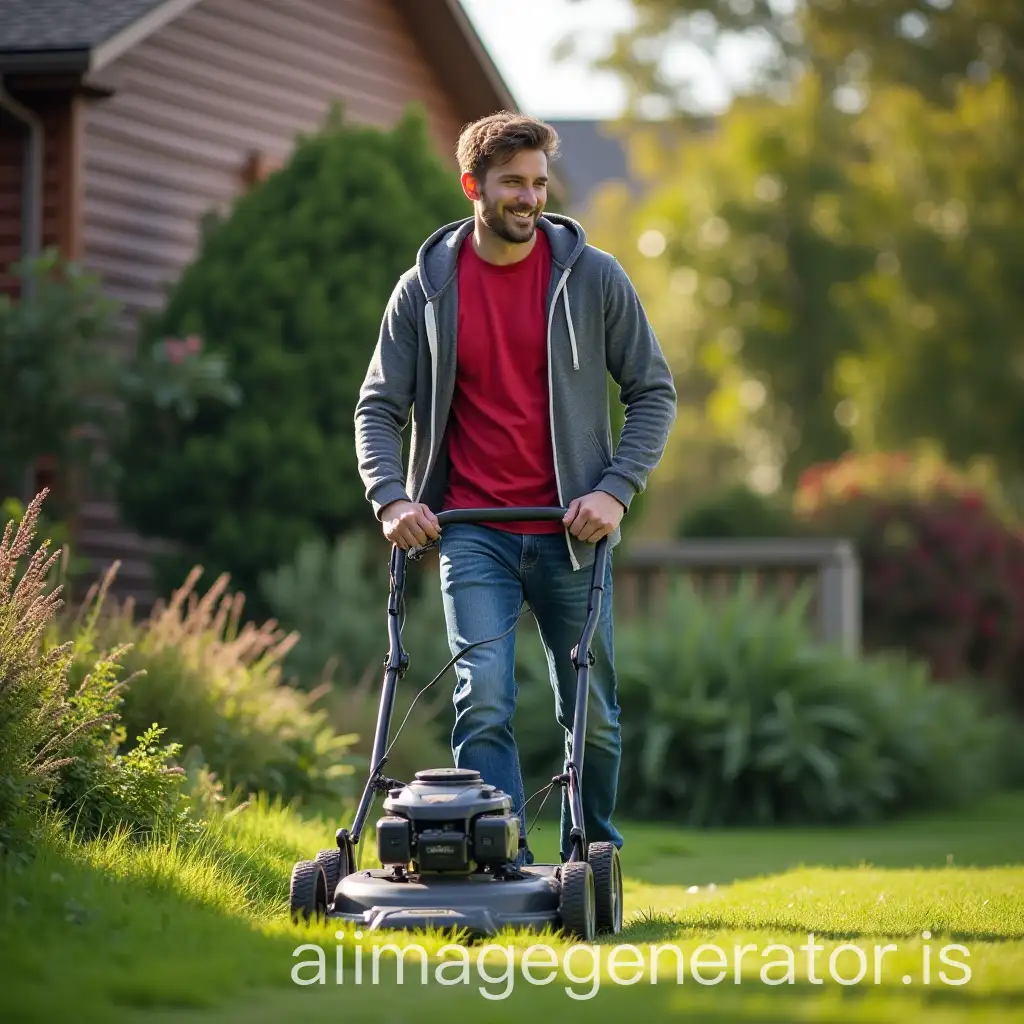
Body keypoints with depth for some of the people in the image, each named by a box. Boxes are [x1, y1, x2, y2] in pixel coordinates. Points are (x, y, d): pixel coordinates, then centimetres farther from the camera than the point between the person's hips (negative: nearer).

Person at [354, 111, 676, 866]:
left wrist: (616, 489, -9)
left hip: (570, 532, 1)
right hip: (472, 532, 0)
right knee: (484, 702, -13)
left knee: (592, 712, 6)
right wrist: (391, 497, -11)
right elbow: (379, 406, 5)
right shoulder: (426, 287, 2)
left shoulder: (593, 278, 0)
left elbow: (654, 391, 4)